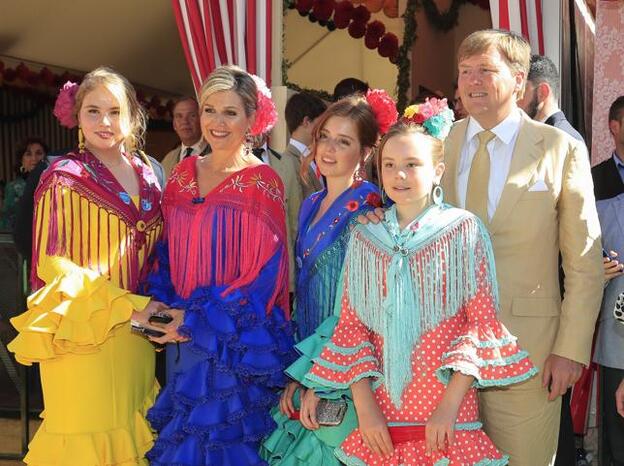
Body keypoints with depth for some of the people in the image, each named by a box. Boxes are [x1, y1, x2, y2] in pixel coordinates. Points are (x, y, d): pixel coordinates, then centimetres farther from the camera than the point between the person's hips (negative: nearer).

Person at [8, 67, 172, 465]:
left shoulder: (144, 173, 10)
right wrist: (127, 306, -17)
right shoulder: (65, 179, -6)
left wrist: (153, 307, 5)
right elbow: (54, 265, -11)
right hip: (85, 333, -5)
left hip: (137, 336, 5)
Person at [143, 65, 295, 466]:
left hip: (238, 340, -5)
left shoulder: (261, 182, -10)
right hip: (187, 339, 5)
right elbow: (169, 253, 13)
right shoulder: (184, 174, 7)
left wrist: (195, 320, -15)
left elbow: (264, 272, -14)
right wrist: (160, 303, -3)